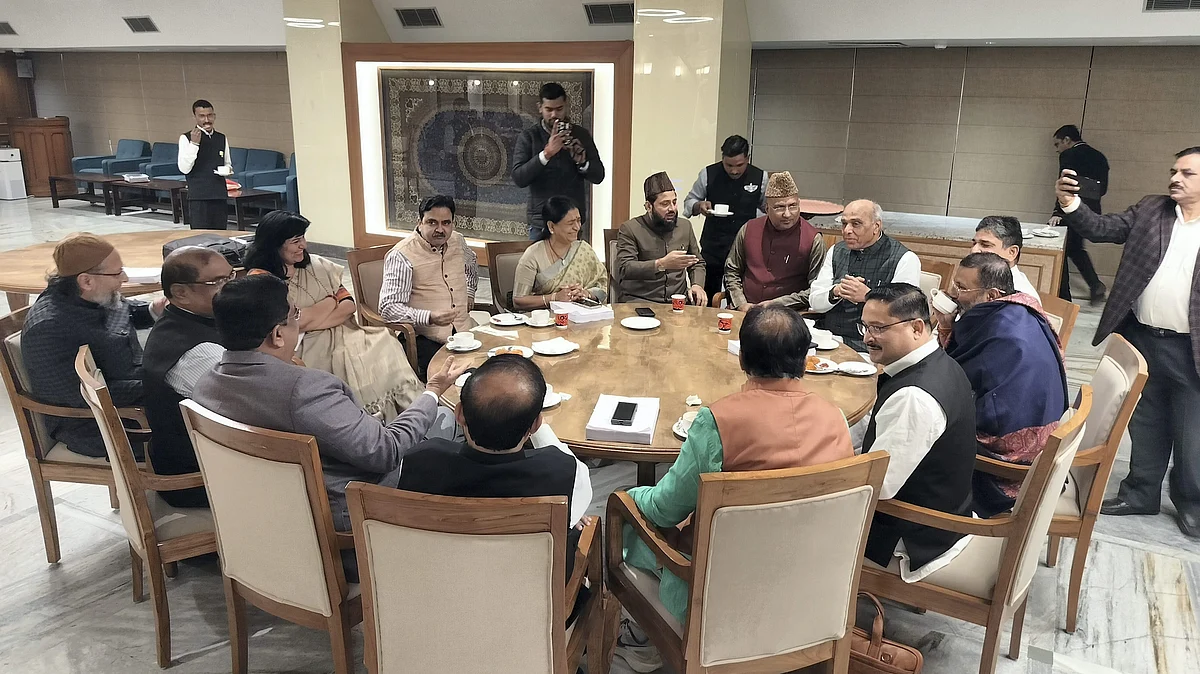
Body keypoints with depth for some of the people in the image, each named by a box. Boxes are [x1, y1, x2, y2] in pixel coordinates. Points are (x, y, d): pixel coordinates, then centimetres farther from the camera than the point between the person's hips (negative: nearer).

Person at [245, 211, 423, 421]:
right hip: (305, 348, -5)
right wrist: (331, 301, 0)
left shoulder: (315, 264, 13)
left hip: (340, 334, 5)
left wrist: (311, 321, -10)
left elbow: (349, 304, 7)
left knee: (383, 346, -22)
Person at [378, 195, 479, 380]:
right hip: (424, 339, -6)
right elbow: (388, 308, -15)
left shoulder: (457, 241, 12)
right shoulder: (402, 255, -9)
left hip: (464, 330, 6)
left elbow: (471, 266, 38)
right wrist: (430, 318, -26)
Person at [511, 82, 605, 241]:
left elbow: (598, 176, 4)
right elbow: (519, 178, -13)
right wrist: (546, 153, -23)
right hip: (541, 224, -2)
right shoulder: (528, 137, -1)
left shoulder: (580, 134, 6)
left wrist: (582, 162, -17)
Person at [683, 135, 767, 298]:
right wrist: (699, 206, -14)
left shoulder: (760, 177, -1)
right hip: (712, 248, 0)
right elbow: (688, 202, 8)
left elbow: (768, 208, 12)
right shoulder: (708, 174, -3)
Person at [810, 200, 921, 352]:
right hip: (826, 337, 5)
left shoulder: (905, 259, -4)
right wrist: (836, 292, -13)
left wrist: (868, 296, -22)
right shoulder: (837, 251, 14)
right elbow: (814, 302, 8)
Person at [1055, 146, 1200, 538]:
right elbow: (1101, 228, -3)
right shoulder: (1149, 210, 4)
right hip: (1142, 340, 3)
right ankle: (1141, 494, 33)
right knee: (1145, 425, 18)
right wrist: (1071, 206, -21)